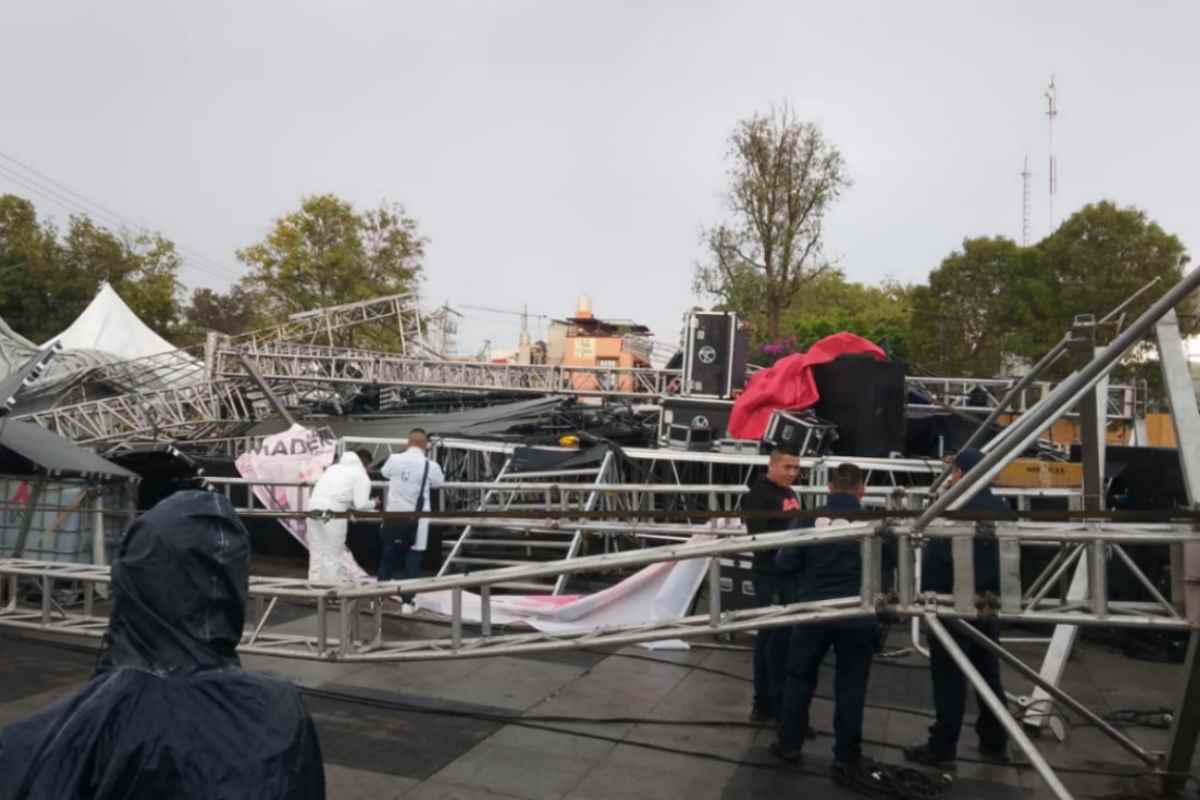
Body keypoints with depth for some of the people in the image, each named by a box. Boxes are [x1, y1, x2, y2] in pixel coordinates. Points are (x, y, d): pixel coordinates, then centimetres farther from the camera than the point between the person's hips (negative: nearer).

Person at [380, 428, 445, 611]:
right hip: (416, 520, -2)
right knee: (413, 561, 7)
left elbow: (385, 473, 14)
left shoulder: (394, 459, -6)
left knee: (388, 558, 16)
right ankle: (407, 602, 8)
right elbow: (439, 482, 8)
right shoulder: (430, 466, -11)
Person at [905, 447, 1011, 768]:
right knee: (989, 675, 15)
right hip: (990, 606, 6)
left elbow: (933, 560, -17)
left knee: (950, 678, -1)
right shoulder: (1003, 510, 3)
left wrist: (927, 598, -5)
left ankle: (942, 748, 5)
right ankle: (995, 743, 26)